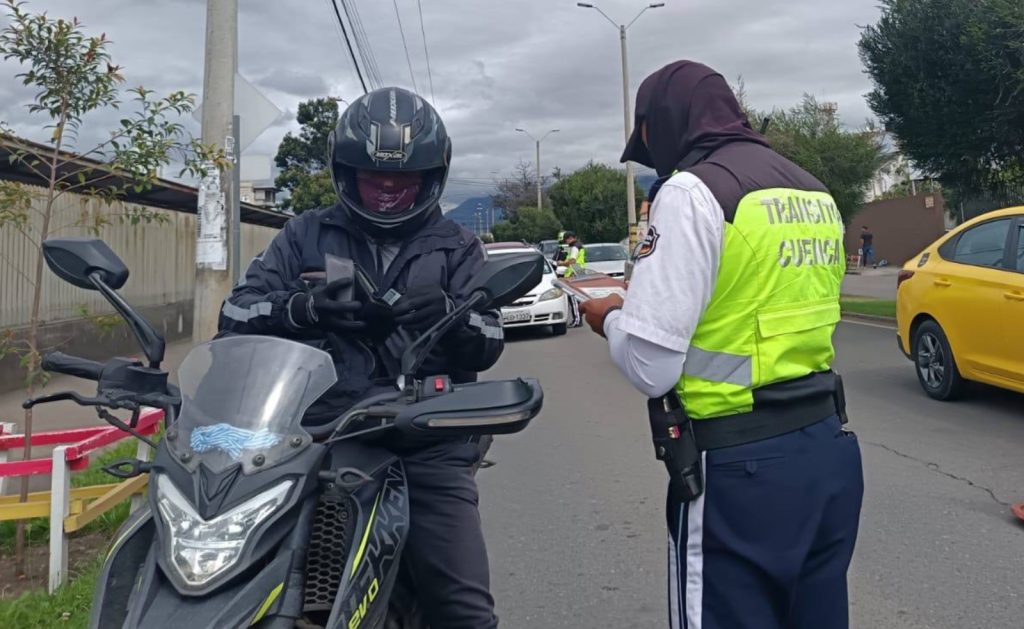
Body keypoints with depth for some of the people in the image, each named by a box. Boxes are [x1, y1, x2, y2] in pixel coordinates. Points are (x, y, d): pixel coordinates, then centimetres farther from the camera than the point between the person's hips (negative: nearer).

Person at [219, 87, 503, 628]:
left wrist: (451, 316, -16)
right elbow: (236, 312, 8)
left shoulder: (457, 248, 15)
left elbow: (490, 344, 7)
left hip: (426, 445, 0)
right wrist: (304, 308, -12)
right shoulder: (306, 236, 15)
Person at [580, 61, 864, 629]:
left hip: (740, 469, -8)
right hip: (828, 448, 8)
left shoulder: (693, 191, -14)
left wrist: (612, 317, 1)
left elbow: (650, 365, -20)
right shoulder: (813, 192, 12)